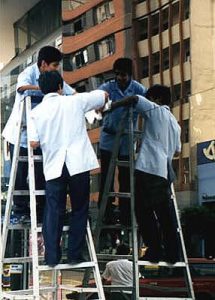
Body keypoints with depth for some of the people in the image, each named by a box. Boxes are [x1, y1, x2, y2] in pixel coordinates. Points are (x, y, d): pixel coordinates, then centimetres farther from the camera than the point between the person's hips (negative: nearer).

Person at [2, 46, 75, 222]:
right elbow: (22, 87, -39)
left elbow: (73, 94, 2)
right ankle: (21, 210, 13)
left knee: (41, 174, 6)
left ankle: (41, 210, 15)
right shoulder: (28, 73, -16)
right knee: (20, 175, 1)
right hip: (20, 133, -5)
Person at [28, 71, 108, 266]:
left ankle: (52, 257, 5)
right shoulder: (75, 101, 4)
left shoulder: (36, 112, 7)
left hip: (53, 167, 2)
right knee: (79, 210, 8)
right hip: (78, 163, -1)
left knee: (54, 212, 7)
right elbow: (104, 95, 15)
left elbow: (34, 143, -1)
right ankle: (75, 254, 7)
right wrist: (97, 107, 36)